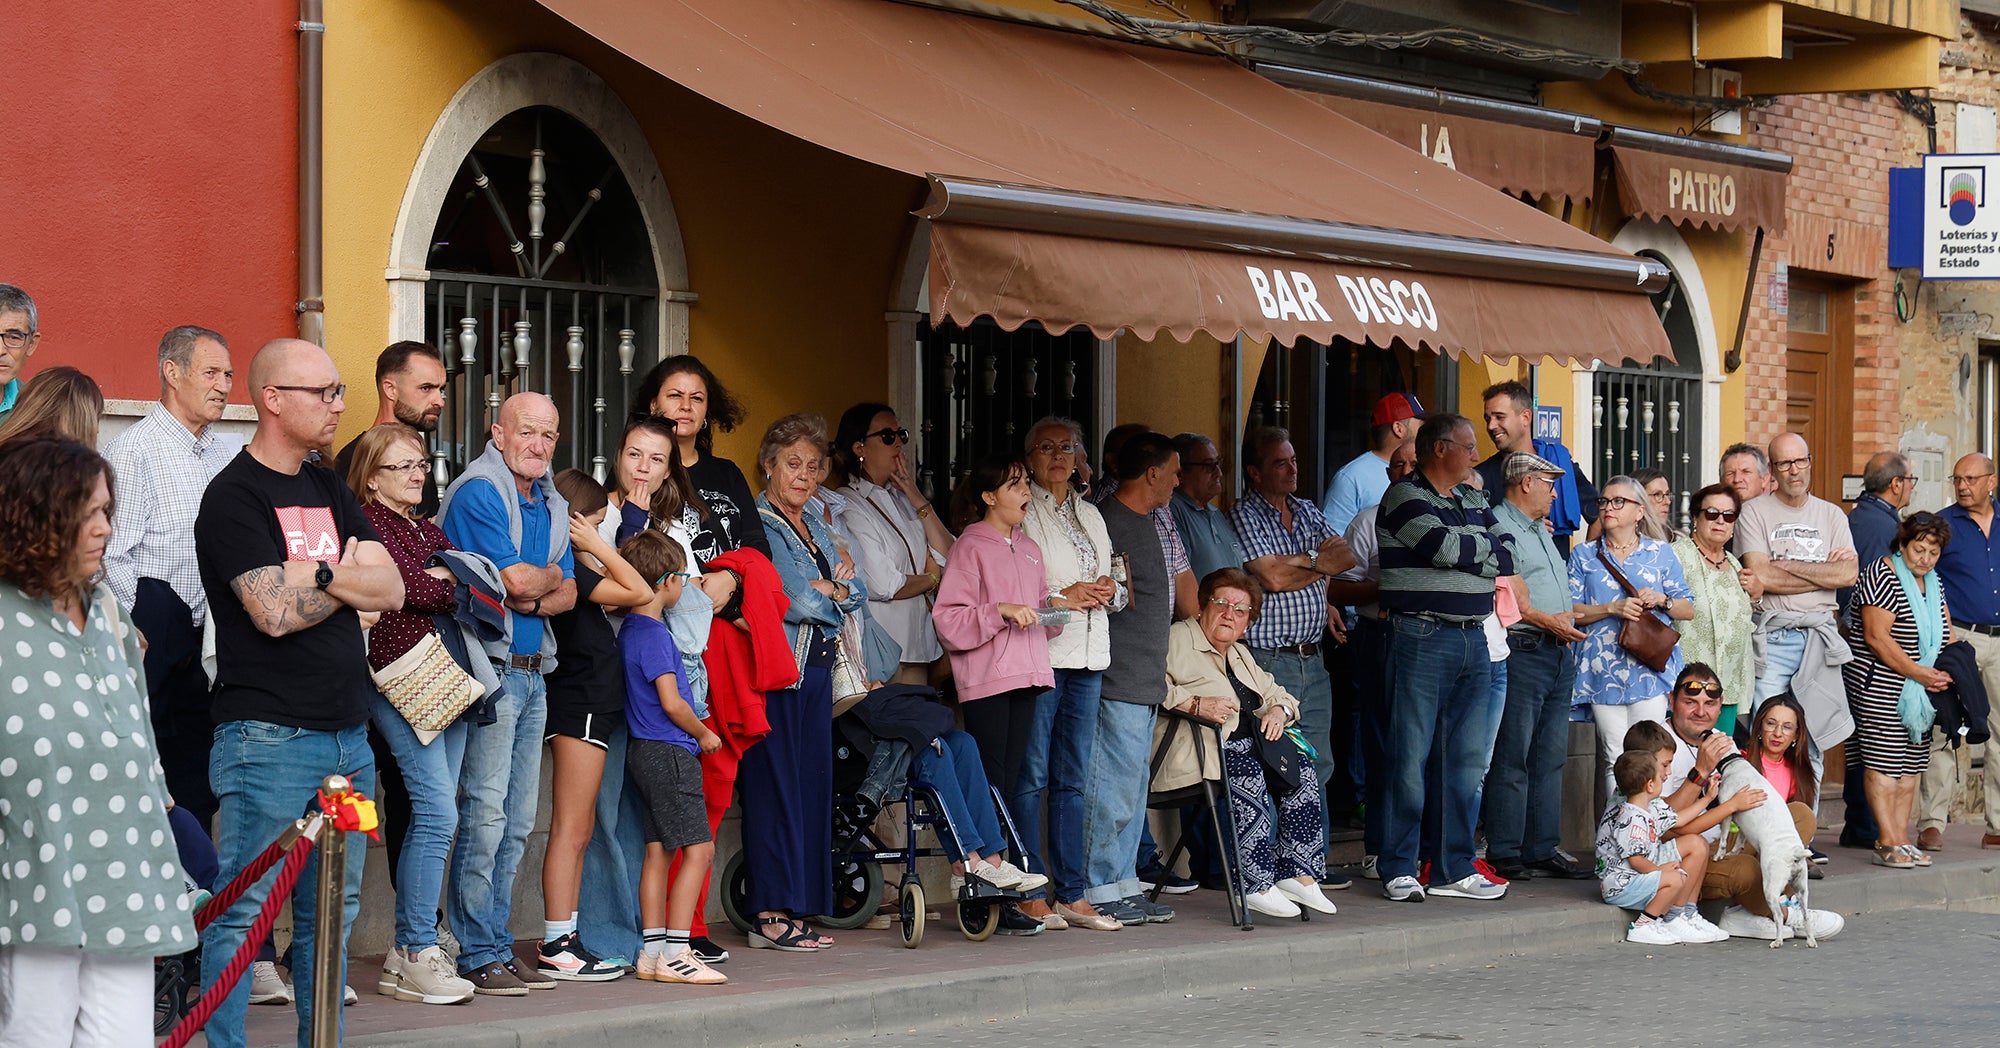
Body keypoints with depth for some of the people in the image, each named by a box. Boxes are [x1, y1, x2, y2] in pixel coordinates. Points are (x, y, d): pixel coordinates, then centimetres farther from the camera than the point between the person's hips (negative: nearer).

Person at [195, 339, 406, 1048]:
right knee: (245, 909, -5)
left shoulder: (328, 490, 16)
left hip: (347, 735, 8)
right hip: (270, 737, -8)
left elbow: (392, 589, 6)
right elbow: (275, 611, -18)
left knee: (333, 910, 11)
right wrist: (352, 582, -2)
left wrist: (320, 577, -11)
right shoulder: (235, 496, -8)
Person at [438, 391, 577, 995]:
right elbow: (515, 579, -18)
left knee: (516, 823, 9)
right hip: (489, 667, -9)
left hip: (533, 671, 9)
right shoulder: (478, 492, -10)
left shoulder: (551, 503, 17)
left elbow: (567, 591, 14)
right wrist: (549, 574, 3)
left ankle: (499, 949, 14)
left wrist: (535, 600, -7)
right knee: (484, 813, -10)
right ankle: (476, 956, -6)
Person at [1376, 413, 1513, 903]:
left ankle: (1454, 868, 12)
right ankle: (1399, 870, 0)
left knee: (1469, 759, 7)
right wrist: (1486, 544, 1)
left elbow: (1507, 559, 10)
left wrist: (1468, 554, -7)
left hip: (1473, 640, 7)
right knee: (1411, 757, -5)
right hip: (1422, 637, -7)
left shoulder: (1473, 500, 18)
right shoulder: (1405, 497, -6)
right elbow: (1447, 548, -18)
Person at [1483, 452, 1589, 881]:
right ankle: (1505, 854, -5)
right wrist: (1547, 621, -18)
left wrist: (1569, 623, 16)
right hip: (1522, 651, -10)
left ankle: (1543, 850, 13)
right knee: (1512, 760, -7)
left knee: (1550, 759, 9)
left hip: (1559, 653, 10)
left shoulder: (1541, 532, 24)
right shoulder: (1499, 527, -7)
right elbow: (1498, 595, -17)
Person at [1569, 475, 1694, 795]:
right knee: (1614, 758, -2)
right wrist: (1613, 608, -11)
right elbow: (1570, 611, 3)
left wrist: (1662, 600, -8)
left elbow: (1688, 610, 12)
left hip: (1651, 670, 0)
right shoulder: (1585, 555, 11)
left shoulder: (1660, 553, 11)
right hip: (1604, 670, 0)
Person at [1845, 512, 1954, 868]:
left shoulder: (1934, 582, 15)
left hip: (1919, 690, 8)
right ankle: (1887, 843, -11)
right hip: (1879, 687, -8)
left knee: (1912, 762, 6)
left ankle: (1902, 838, 10)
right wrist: (1920, 674, -17)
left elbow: (1946, 635, 18)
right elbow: (1877, 638, -18)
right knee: (1883, 761, -10)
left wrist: (1945, 672, -3)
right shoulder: (1881, 575, -12)